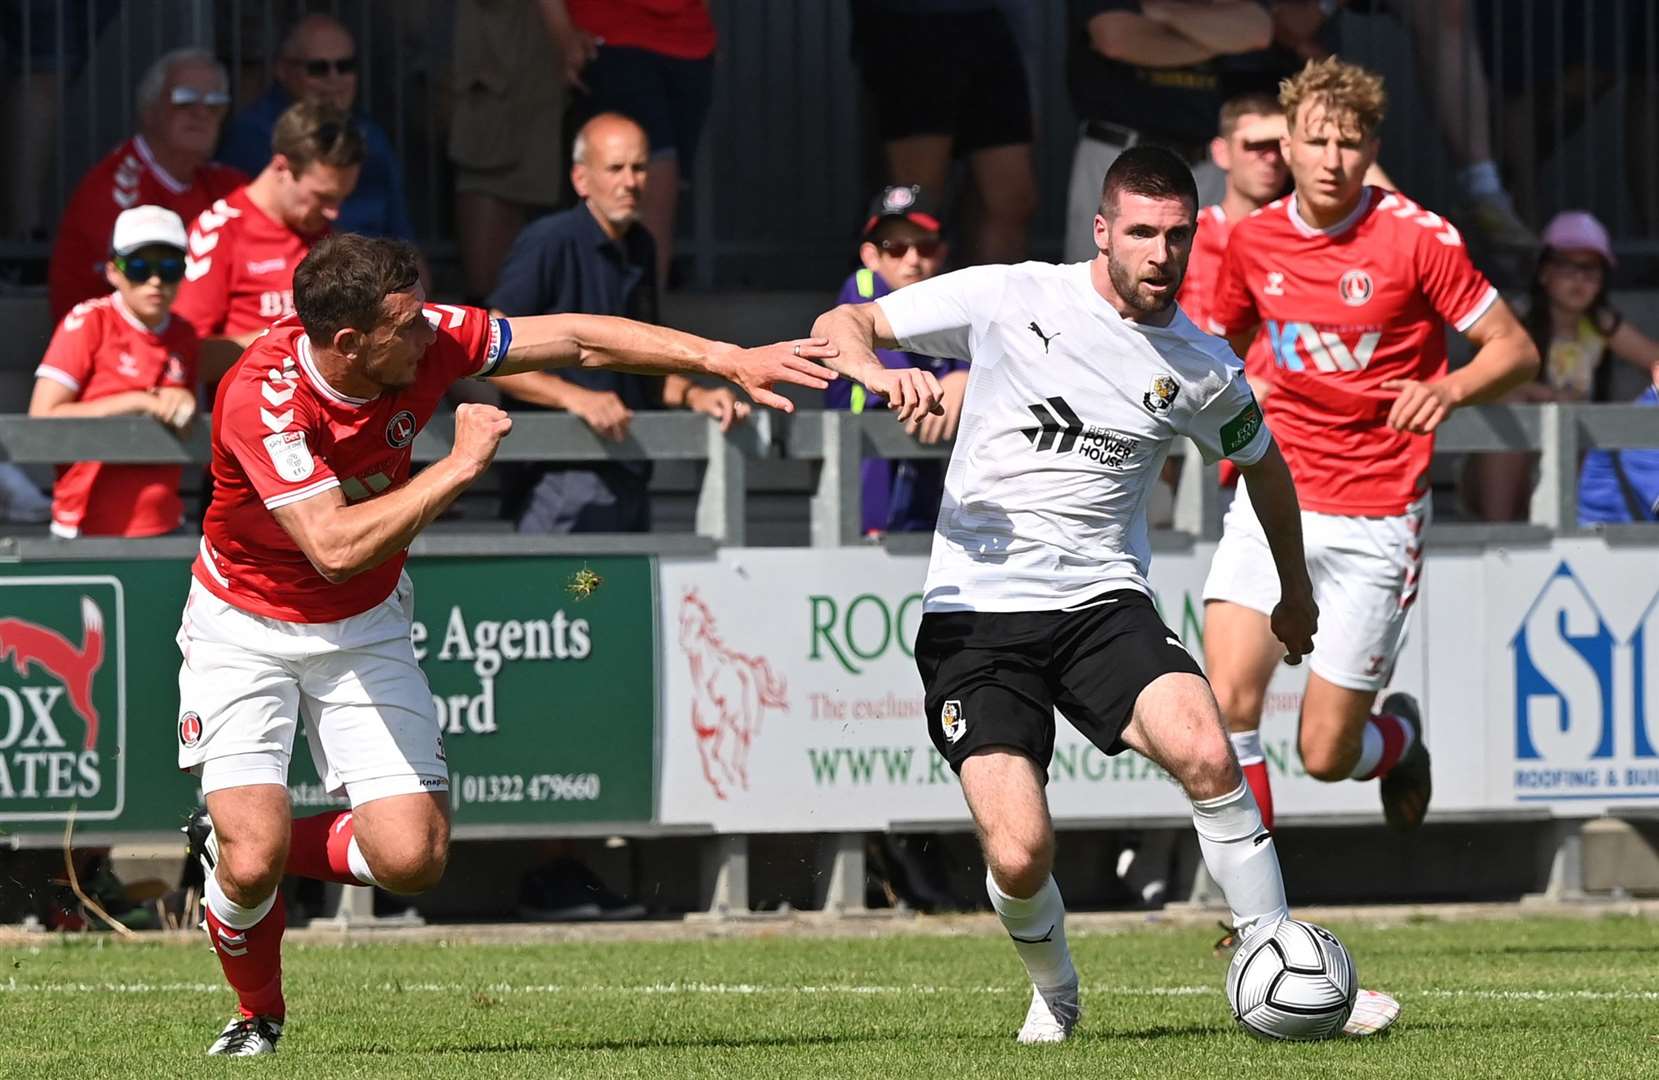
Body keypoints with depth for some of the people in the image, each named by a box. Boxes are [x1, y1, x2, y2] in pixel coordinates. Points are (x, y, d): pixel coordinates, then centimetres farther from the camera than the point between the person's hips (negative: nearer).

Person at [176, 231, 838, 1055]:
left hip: (363, 627, 5)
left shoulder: (424, 340, -17)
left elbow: (578, 340, -7)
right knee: (252, 860, -18)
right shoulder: (262, 397, -32)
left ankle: (241, 841, 19)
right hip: (244, 626, -5)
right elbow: (335, 546, -38)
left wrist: (729, 359, -9)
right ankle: (257, 1015, 14)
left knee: (411, 857, -10)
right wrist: (459, 466, -35)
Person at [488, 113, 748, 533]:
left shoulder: (640, 247, 14)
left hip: (628, 478, 8)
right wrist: (574, 397, -24)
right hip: (561, 479, -8)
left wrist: (694, 396, 6)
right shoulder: (549, 243, -10)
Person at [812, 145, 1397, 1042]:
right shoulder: (1009, 300, -4)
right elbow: (839, 325, 2)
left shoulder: (1201, 369, 2)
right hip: (974, 610, -2)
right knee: (1020, 858, -17)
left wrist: (1296, 593, 35)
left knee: (1205, 753, -29)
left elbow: (1263, 466, 24)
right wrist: (880, 371, -21)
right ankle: (1053, 993, 18)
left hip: (1102, 603, 2)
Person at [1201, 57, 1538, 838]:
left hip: (1374, 523, -3)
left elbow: (1516, 352, -5)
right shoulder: (1252, 240, 4)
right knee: (1227, 704, -18)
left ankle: (1401, 736, 36)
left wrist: (1448, 390, -25)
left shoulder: (1417, 238, -9)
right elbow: (1221, 348, 23)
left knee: (1326, 755, -1)